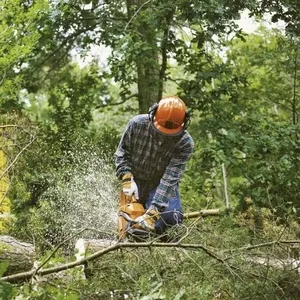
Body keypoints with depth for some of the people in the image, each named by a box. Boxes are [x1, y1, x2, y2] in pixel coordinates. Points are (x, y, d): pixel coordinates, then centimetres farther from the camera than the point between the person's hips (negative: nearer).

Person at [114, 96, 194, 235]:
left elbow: (170, 178, -31)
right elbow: (122, 152, -6)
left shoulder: (185, 143, -26)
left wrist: (152, 213, -38)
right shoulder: (137, 124, -20)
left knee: (171, 218, -19)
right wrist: (127, 180, -21)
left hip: (162, 186, -1)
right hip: (134, 183, 2)